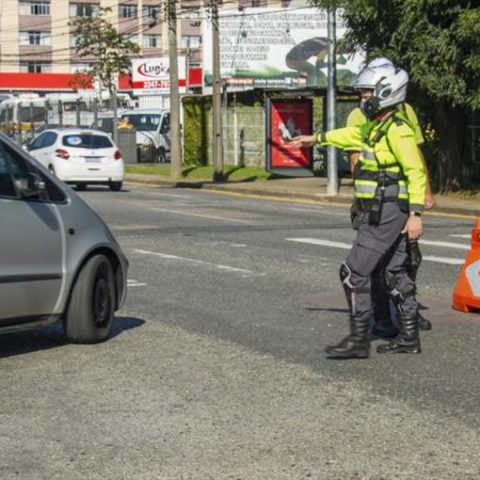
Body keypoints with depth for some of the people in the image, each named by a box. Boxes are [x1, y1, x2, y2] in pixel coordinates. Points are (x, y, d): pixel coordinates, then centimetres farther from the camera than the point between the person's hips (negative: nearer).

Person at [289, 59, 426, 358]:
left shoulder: (397, 130, -17)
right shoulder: (377, 125, 12)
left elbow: (416, 172, -21)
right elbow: (354, 135, 32)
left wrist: (415, 214, -25)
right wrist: (317, 139, 41)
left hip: (387, 213, -10)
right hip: (380, 212, 10)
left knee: (355, 273, -8)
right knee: (396, 272, 13)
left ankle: (358, 340, -3)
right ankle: (409, 337, 20)